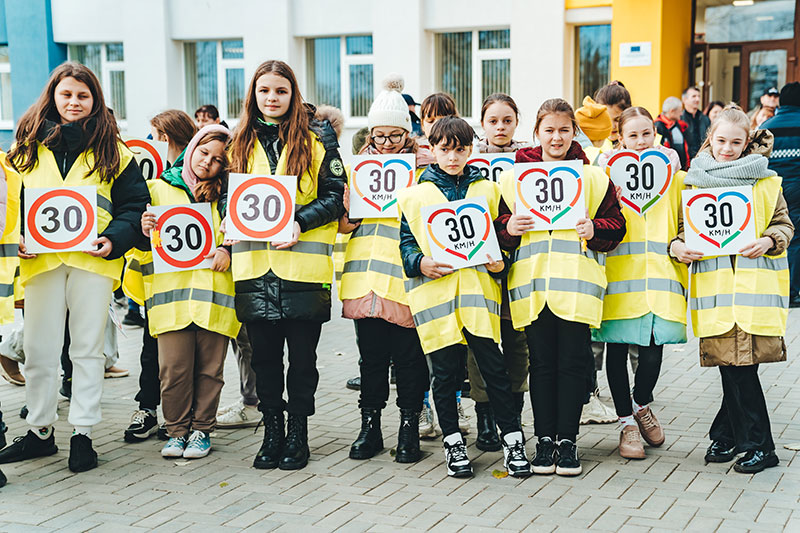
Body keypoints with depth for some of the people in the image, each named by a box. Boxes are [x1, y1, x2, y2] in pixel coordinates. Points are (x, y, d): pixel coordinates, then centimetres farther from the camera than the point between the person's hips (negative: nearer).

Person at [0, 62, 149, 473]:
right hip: (40, 260, 2)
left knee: (87, 348, 4)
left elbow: (135, 203, 4)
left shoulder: (111, 150, 7)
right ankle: (39, 432, 20)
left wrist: (114, 239, -11)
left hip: (92, 259, -1)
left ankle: (82, 435, 12)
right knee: (39, 350, 6)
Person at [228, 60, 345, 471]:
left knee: (302, 354, 4)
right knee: (263, 353, 7)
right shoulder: (242, 142, 13)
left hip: (303, 261, -3)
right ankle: (272, 430, 20)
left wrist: (299, 222, -16)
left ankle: (298, 433, 16)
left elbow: (335, 194, -1)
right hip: (254, 262, 3)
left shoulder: (316, 137, 2)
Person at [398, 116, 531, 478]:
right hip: (434, 291, 0)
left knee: (493, 366, -2)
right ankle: (452, 441, 18)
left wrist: (500, 264, -4)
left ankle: (512, 438, 10)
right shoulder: (414, 195, 10)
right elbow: (405, 243, 9)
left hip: (478, 288, 0)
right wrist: (420, 263, -10)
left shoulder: (488, 191, 13)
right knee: (445, 370, 4)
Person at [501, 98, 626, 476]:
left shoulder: (593, 177, 8)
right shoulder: (514, 176, 9)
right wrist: (509, 228, -7)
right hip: (531, 281, 1)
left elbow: (616, 225, 9)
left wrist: (594, 229, -9)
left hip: (576, 282, -1)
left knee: (572, 362, 1)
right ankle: (544, 440, 16)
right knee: (541, 363, 6)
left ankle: (567, 441, 12)